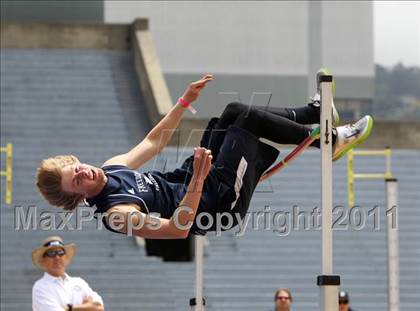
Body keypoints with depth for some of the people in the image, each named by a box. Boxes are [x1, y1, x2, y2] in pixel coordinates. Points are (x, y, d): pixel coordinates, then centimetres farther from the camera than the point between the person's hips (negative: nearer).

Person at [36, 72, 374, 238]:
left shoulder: (111, 167, -1)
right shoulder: (116, 214, -29)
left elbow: (153, 143, 13)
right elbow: (178, 228, -34)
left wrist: (186, 100, 10)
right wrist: (198, 180, -44)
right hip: (217, 200, -9)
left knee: (235, 110, 10)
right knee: (248, 117, -11)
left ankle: (314, 113, 26)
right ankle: (328, 142, 8)